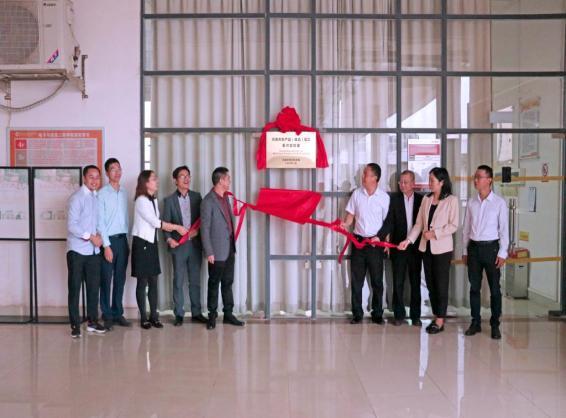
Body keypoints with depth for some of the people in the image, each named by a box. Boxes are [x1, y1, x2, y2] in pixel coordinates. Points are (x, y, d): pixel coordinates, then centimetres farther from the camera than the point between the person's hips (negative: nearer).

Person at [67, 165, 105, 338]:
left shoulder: (96, 197, 9)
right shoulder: (77, 198, -11)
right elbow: (71, 225, -16)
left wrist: (99, 236, -3)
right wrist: (91, 237, -15)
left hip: (93, 250, 6)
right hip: (77, 250, -6)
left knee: (94, 286, 10)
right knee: (75, 287, 2)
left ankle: (92, 321, 22)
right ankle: (75, 325, 11)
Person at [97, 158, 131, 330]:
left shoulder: (124, 193, 9)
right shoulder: (102, 193, -7)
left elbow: (126, 218, 11)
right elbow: (100, 221, -10)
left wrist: (128, 241, 8)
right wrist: (106, 245, -13)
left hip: (123, 239, 5)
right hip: (109, 239, -5)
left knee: (120, 279, 10)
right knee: (106, 279, 3)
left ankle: (118, 313, 21)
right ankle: (107, 315, 12)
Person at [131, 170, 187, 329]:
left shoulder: (154, 200, 12)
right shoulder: (141, 200, -12)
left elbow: (157, 223, 8)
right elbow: (155, 222, -16)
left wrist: (173, 229, -6)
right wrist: (176, 227, -12)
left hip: (152, 243, 7)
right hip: (142, 243, -7)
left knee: (153, 281, 8)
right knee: (142, 282, 0)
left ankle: (154, 316, 14)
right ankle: (143, 317, 9)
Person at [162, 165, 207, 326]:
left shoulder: (196, 197, 7)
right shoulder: (170, 200, 1)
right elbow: (165, 223, 0)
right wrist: (169, 239, -13)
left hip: (195, 243, 2)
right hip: (178, 245, -2)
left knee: (195, 280, 9)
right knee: (178, 281, 2)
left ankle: (196, 313, 17)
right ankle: (179, 314, 11)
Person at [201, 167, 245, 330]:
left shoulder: (225, 197, 11)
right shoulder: (208, 201, -14)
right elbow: (205, 228, -15)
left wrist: (233, 245, 14)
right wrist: (209, 252, -16)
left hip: (229, 248, 7)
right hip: (217, 250, -7)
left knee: (228, 282, 13)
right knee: (214, 283, 5)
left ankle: (228, 314, 22)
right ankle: (212, 315, 17)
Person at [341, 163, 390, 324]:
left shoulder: (384, 197, -4)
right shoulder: (357, 194, 3)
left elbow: (387, 222, 1)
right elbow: (351, 215, 7)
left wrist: (380, 237, -7)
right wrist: (345, 224, -13)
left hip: (376, 242, -2)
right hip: (358, 240, 2)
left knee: (377, 280, 5)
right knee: (356, 279, 5)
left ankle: (377, 314, 17)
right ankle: (357, 314, 14)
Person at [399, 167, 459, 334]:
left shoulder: (451, 200, -6)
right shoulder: (426, 199, 8)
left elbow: (453, 225, -11)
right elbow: (418, 224, 5)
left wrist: (435, 233, -17)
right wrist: (408, 240, -5)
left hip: (442, 248, -5)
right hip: (426, 247, 5)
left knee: (441, 284, 2)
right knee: (430, 284, 9)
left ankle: (440, 320, 10)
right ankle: (436, 317, 20)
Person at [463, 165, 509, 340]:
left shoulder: (499, 203, -5)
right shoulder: (471, 202, 6)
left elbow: (504, 229, -4)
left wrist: (502, 253, -8)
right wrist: (465, 251, 10)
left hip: (491, 247, -3)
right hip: (473, 247, 4)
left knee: (494, 288, 3)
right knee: (474, 287, 8)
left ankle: (495, 325, 13)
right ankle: (475, 322, 18)